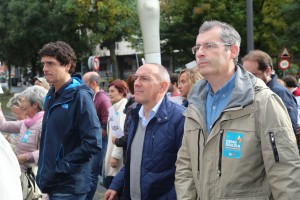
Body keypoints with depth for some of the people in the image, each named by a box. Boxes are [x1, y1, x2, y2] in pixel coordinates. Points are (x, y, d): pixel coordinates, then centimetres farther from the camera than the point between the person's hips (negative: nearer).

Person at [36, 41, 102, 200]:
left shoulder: (80, 96, -15)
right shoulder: (51, 96, 10)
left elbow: (93, 144, -21)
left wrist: (59, 168, -19)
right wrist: (44, 169, 11)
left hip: (69, 186, -8)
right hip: (51, 181, 8)